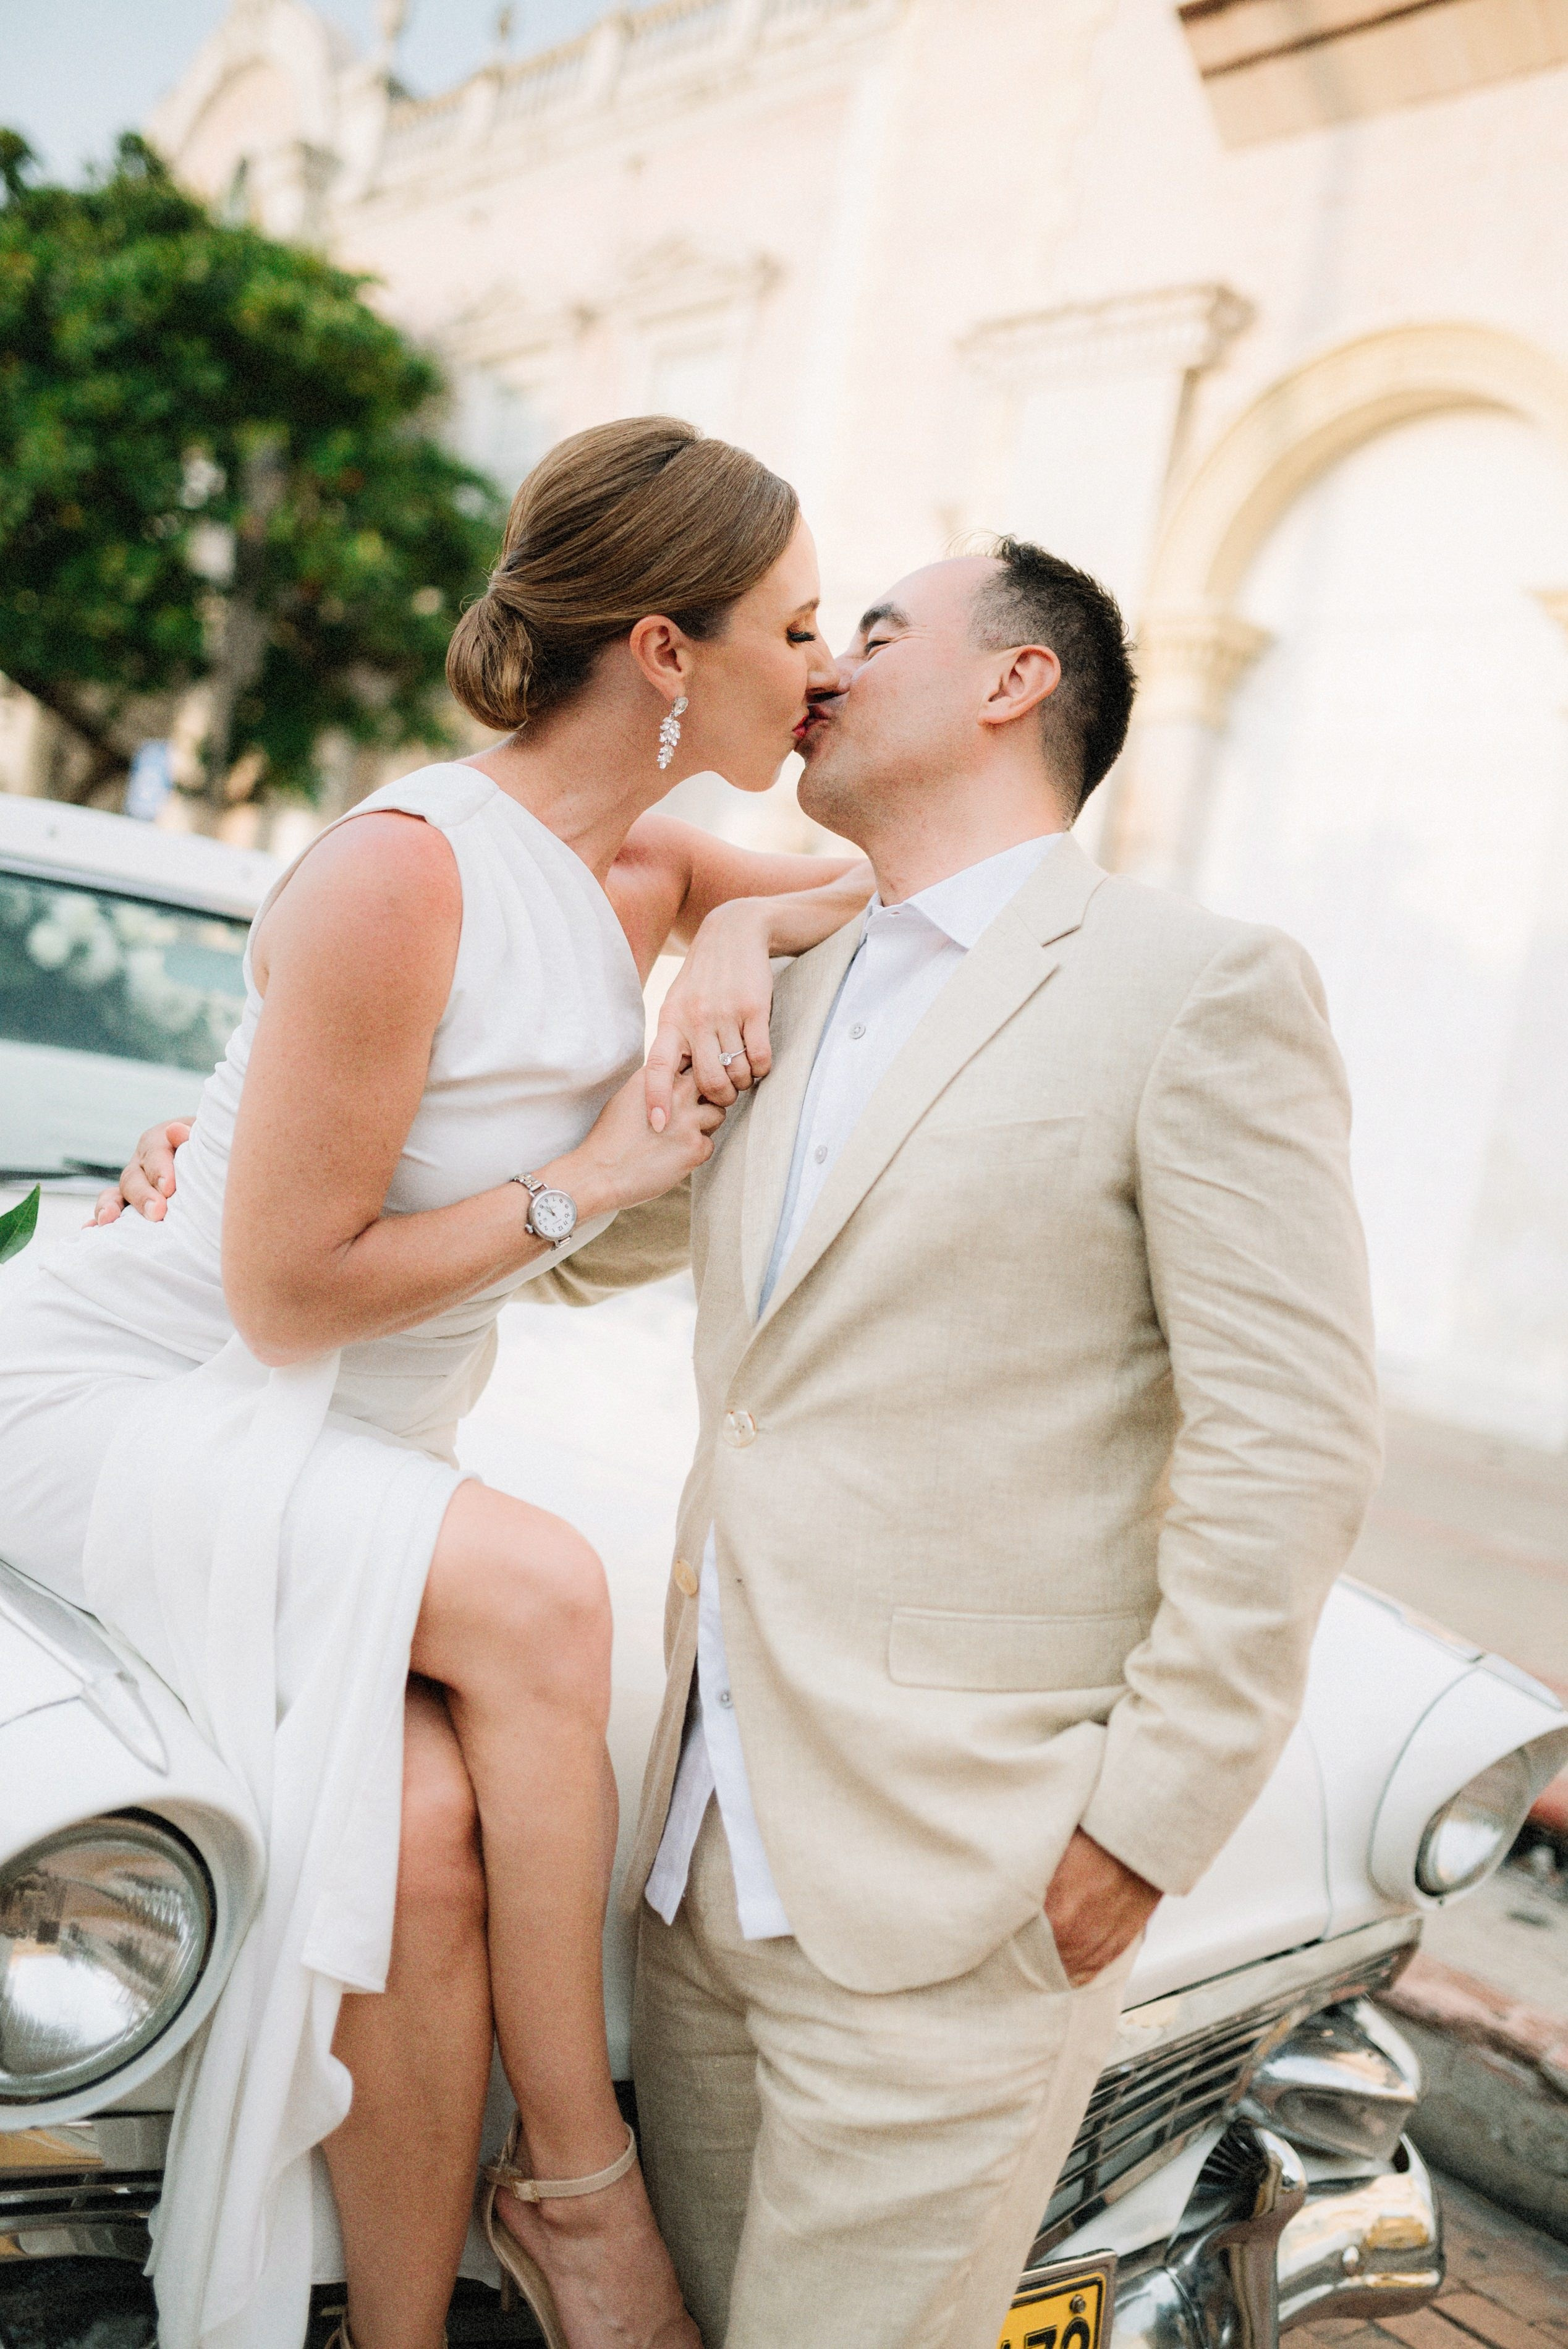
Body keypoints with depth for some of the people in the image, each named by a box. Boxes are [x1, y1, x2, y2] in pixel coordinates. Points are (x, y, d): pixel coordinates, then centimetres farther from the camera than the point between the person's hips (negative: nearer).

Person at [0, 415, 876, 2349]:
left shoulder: (641, 872, 1)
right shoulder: (402, 874, -23)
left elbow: (884, 894, 18)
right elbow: (286, 1295, -21)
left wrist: (741, 944, -4)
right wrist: (589, 1181, -15)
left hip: (346, 1449, 6)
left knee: (429, 1831, -21)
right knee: (536, 1597, -30)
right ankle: (574, 2181, -10)